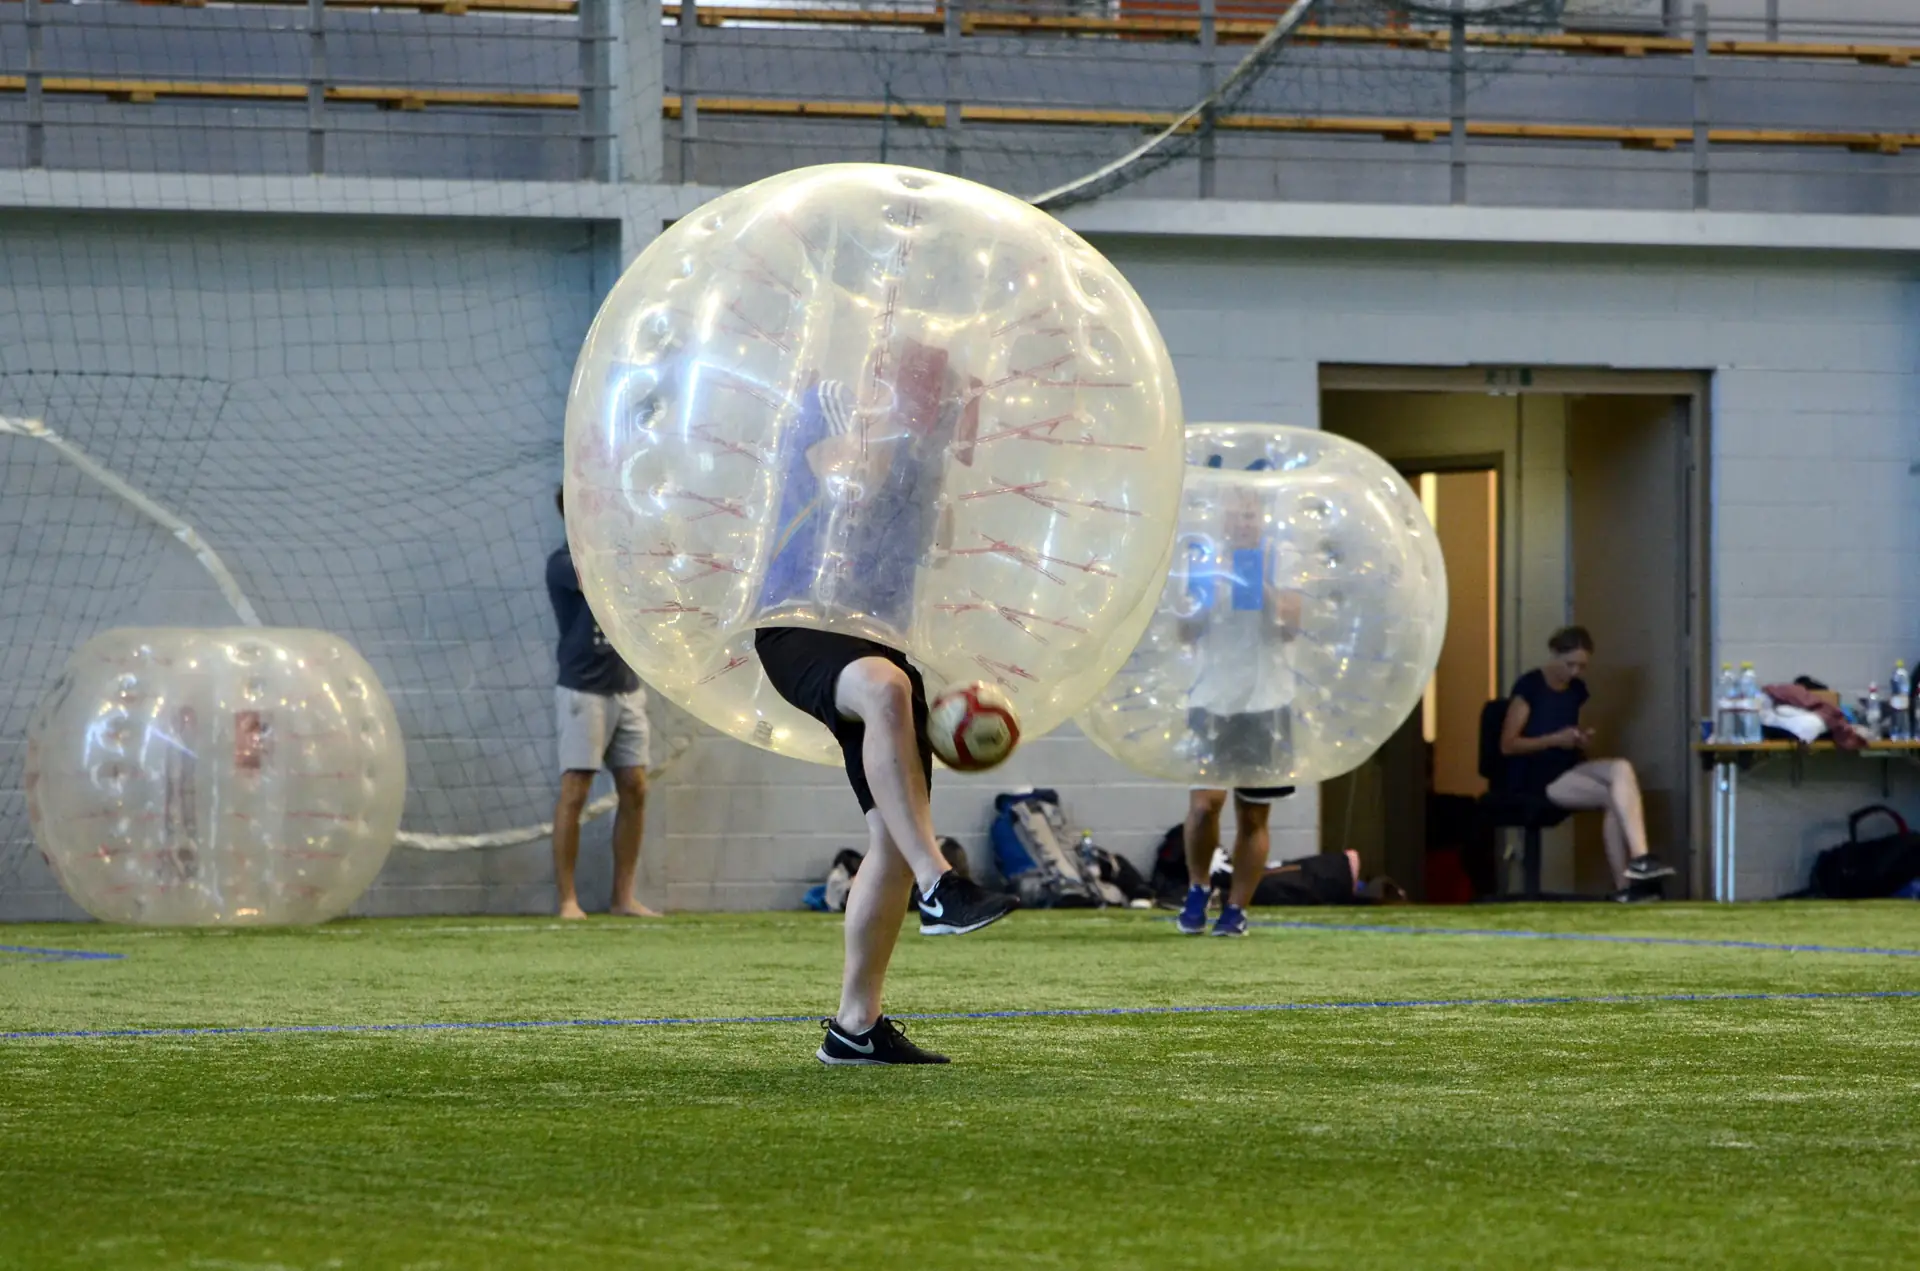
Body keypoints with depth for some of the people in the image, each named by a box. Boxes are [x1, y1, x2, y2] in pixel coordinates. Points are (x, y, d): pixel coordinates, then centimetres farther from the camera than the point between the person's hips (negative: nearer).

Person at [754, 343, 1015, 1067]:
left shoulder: (923, 449, 19)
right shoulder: (831, 404, -1)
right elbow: (850, 491, -17)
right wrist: (896, 416, -12)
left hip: (882, 641, 8)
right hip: (800, 623, -8)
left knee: (895, 838, 1)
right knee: (883, 689, -41)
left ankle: (856, 1024, 9)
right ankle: (938, 887, -49)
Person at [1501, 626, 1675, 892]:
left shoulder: (1576, 689, 13)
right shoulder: (1529, 686, -9)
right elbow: (1507, 745, -11)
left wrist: (1581, 741, 1)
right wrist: (1555, 739, -21)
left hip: (1567, 768, 6)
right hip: (1533, 776, -6)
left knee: (1622, 770, -26)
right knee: (1615, 796, -27)